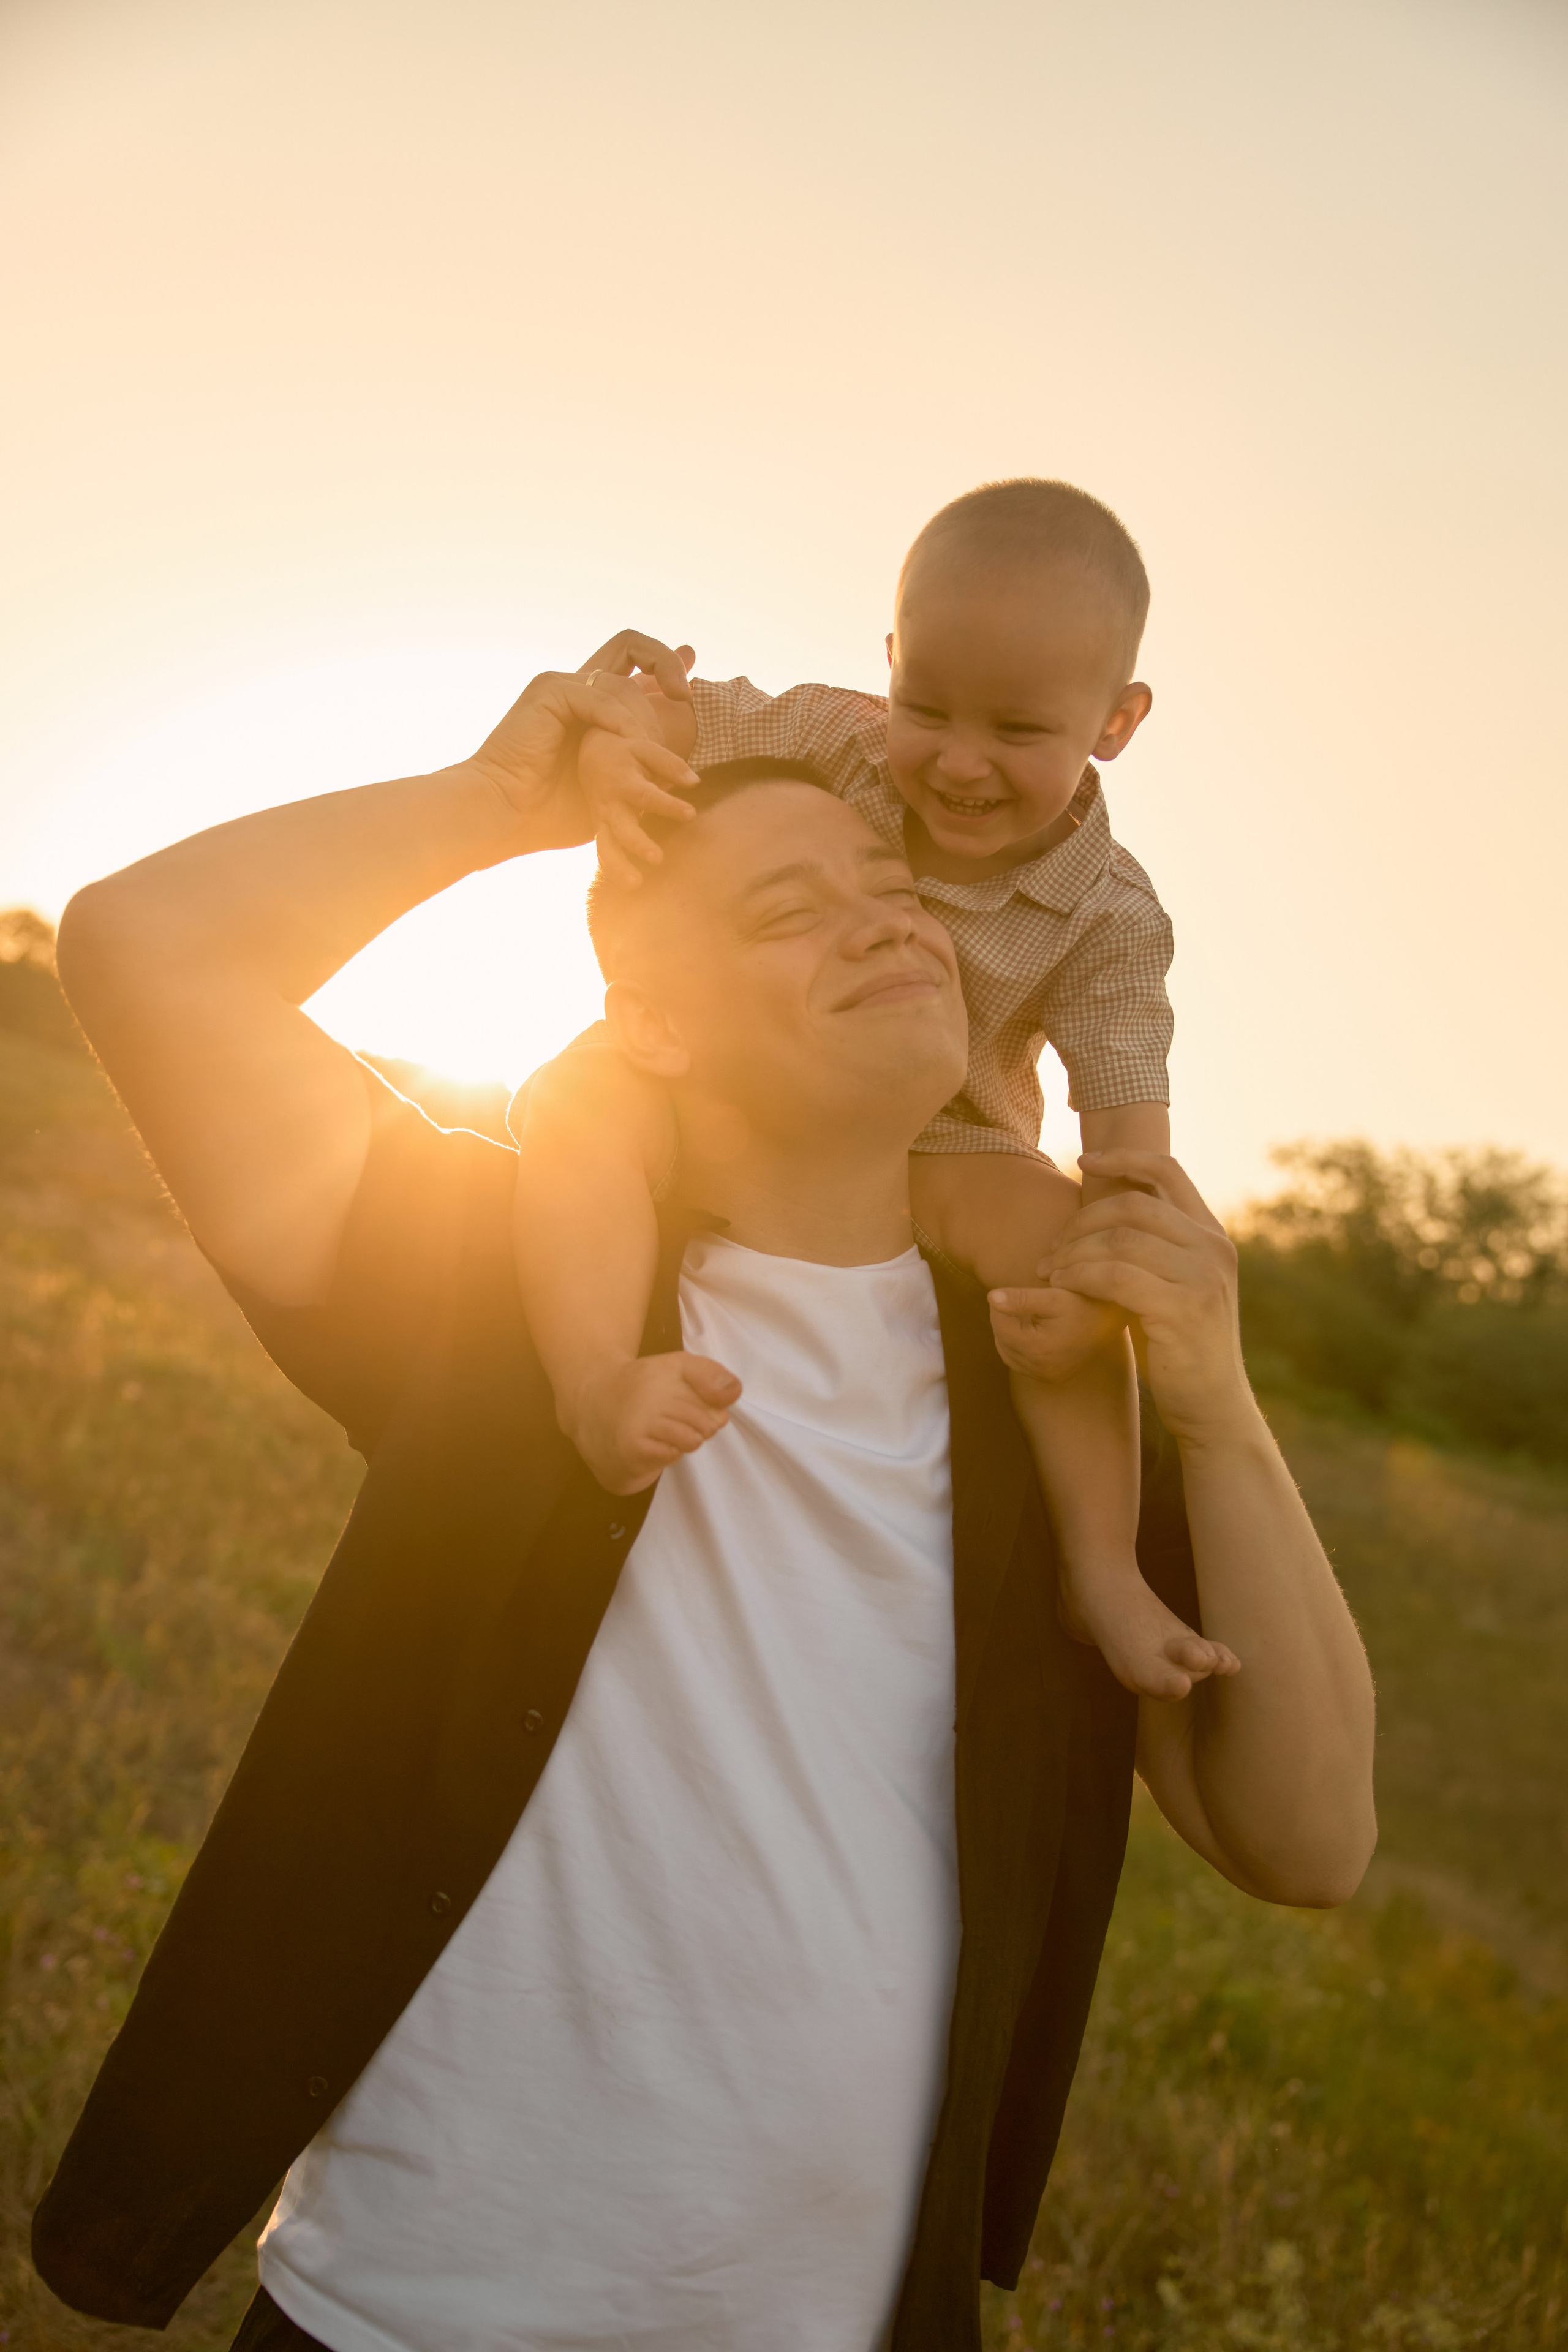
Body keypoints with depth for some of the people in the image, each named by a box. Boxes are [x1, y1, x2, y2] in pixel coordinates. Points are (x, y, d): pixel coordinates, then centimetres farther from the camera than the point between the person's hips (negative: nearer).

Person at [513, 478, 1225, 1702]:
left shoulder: (1107, 917, -18)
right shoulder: (831, 742, -15)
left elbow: (1129, 1118, -21)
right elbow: (665, 706, -9)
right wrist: (610, 757, -34)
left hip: (942, 1152, -1)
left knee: (1051, 1236, -31)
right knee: (577, 1097, -29)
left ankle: (1101, 1566, -21)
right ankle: (599, 1388, -47)